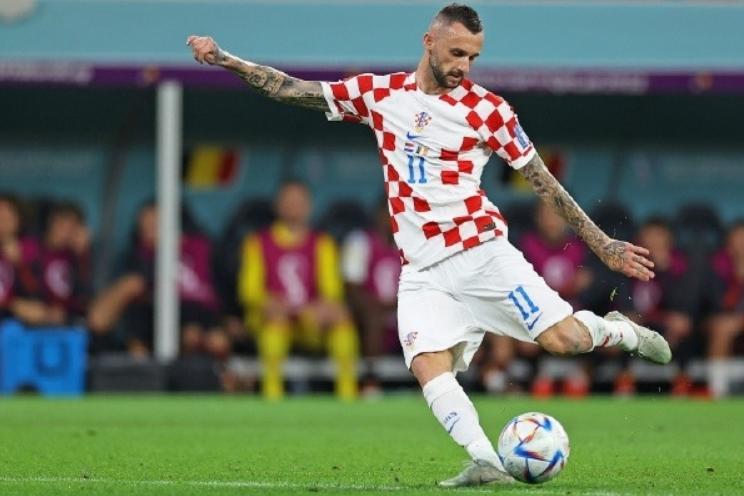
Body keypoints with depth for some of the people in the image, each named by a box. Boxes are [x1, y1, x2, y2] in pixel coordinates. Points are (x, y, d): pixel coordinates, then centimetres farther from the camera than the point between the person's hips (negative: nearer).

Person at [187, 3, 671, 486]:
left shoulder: (486, 108, 1)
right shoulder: (380, 93, 8)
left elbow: (545, 183, 5)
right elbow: (294, 89, 12)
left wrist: (603, 245, 3)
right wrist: (224, 59, 6)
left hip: (482, 252, -2)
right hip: (423, 273, 2)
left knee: (565, 339, -16)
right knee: (428, 366, -23)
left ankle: (620, 330, 16)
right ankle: (487, 463, -26)